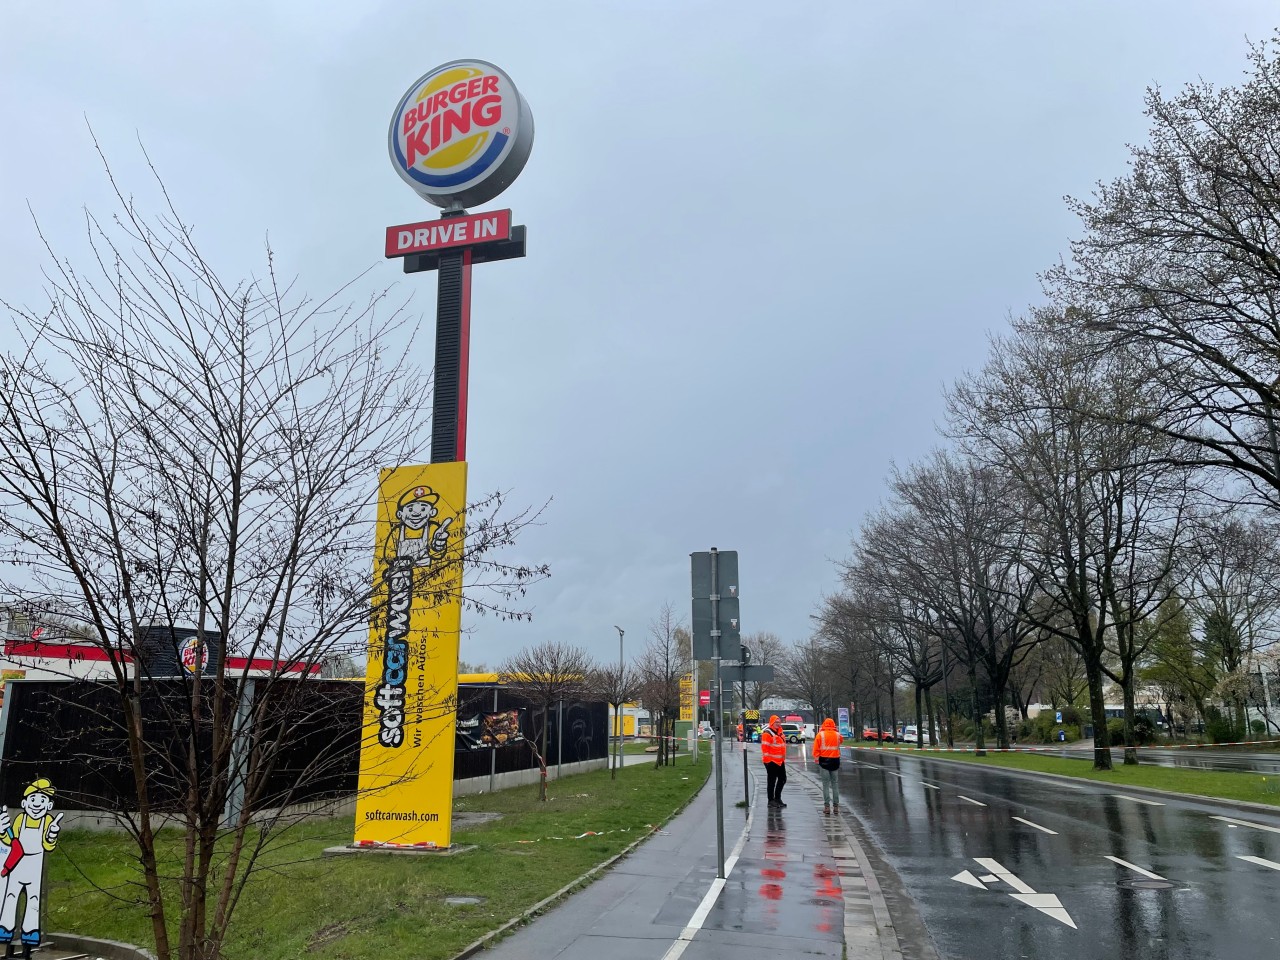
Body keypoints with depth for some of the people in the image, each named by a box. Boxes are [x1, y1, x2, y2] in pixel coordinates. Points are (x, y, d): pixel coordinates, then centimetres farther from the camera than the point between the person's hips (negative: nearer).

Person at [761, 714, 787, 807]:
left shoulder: (780, 732, 15)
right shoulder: (767, 733, -13)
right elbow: (764, 747, -17)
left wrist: (783, 757, 21)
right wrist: (767, 758, -19)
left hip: (780, 761, 9)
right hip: (771, 761, -9)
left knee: (782, 779, 13)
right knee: (771, 781, -1)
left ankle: (777, 798, 25)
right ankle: (771, 800, 7)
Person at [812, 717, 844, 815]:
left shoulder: (820, 735, -6)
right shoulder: (837, 735, 1)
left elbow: (816, 749, -8)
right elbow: (842, 740, 23)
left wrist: (816, 759, 2)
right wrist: (836, 731, 23)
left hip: (824, 760, -2)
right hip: (835, 760, 2)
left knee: (825, 785, 1)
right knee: (835, 784, 11)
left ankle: (827, 806, -3)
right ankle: (836, 806, 11)